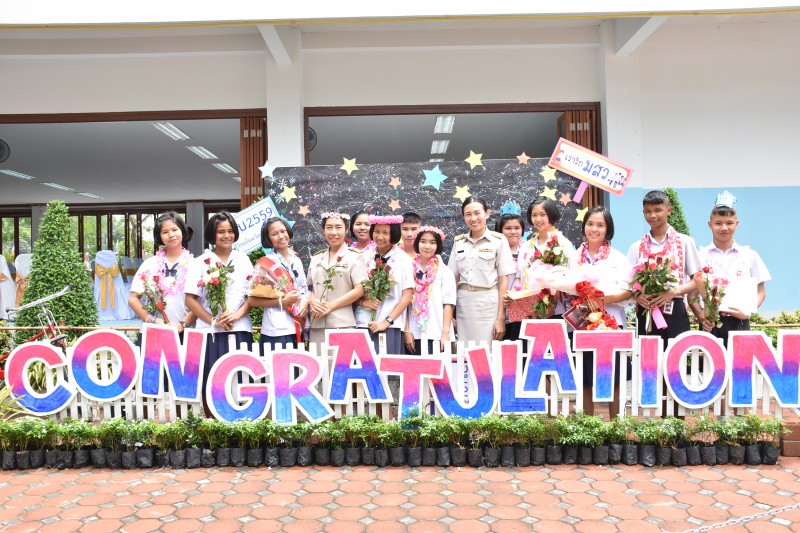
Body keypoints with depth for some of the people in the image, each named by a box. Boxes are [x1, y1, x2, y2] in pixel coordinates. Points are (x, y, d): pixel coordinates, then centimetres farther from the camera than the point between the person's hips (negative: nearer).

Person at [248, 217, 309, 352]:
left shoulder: (296, 260, 12)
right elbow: (252, 300, -8)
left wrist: (305, 301, -2)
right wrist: (282, 302, -16)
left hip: (298, 329, 6)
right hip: (276, 332, -6)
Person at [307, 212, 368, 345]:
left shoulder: (354, 256, 2)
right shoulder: (316, 258, 17)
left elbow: (359, 290, -6)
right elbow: (310, 287, 20)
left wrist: (330, 306, -10)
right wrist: (312, 302, -4)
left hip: (343, 324, -4)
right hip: (317, 324, 4)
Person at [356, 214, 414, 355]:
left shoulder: (402, 259, 1)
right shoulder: (365, 258, 9)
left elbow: (407, 296, -1)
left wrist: (387, 322, -8)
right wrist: (363, 302, -6)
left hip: (390, 326, -2)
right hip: (363, 323, 3)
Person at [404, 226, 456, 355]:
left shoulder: (445, 272, 3)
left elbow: (448, 304, -1)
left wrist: (446, 333, -9)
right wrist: (407, 331, -1)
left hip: (437, 335, -1)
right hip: (414, 335, 2)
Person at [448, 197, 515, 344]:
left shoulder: (498, 240, -1)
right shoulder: (459, 242, 10)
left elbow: (503, 281, -4)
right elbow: (454, 279, 11)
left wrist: (501, 317, -8)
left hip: (489, 303, -3)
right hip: (463, 304, 3)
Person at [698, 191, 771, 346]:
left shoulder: (750, 255, 8)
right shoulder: (701, 255, 4)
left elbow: (760, 292, 10)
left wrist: (748, 312, -8)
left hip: (739, 322, 1)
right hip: (710, 323, -1)